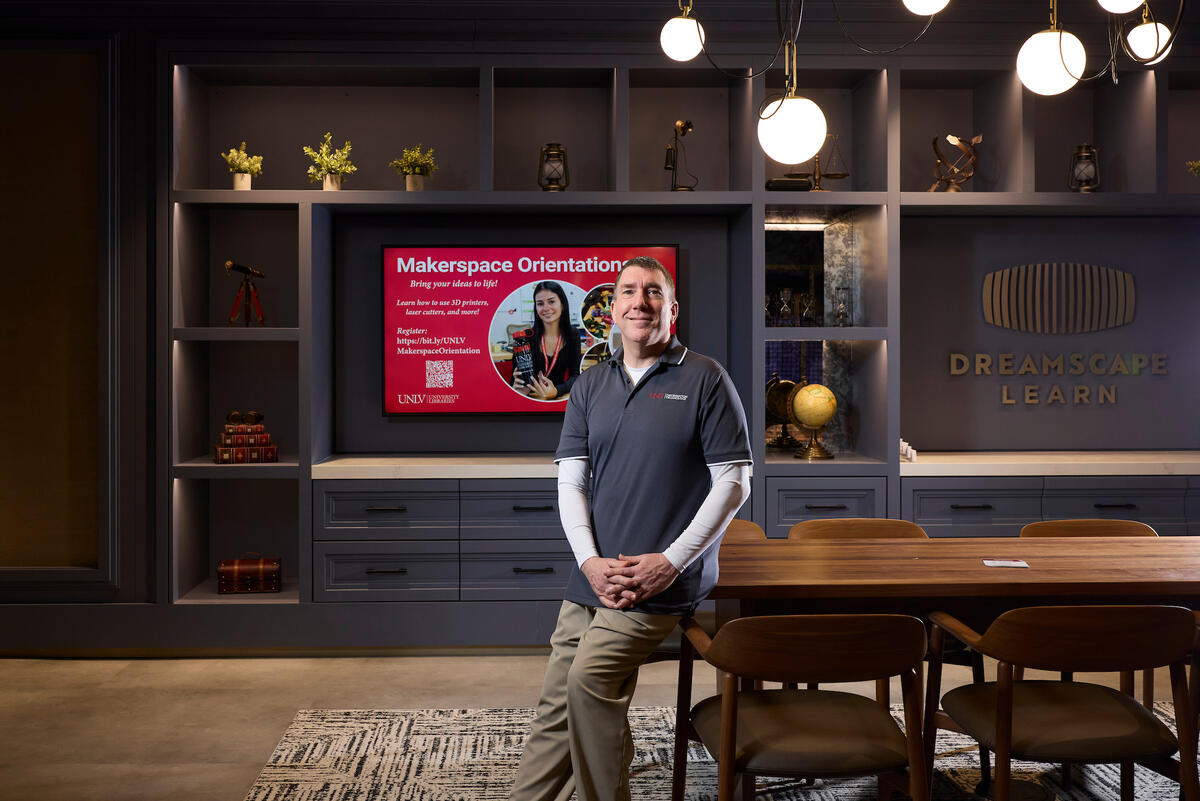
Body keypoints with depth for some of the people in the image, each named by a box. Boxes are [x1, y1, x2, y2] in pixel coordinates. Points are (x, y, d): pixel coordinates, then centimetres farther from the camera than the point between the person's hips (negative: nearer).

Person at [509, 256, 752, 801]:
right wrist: (590, 561, -6)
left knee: (590, 675, -21)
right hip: (594, 575, 5)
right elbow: (570, 482, 10)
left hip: (665, 577, -5)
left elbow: (734, 481, -4)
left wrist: (671, 561, -12)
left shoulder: (704, 379, -1)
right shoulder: (590, 386, 13)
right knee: (555, 707, 4)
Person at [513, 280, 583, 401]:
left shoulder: (573, 334, 3)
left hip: (561, 395, 1)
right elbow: (516, 376, -2)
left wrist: (556, 391, -22)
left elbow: (575, 374, -2)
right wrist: (520, 389, -25)